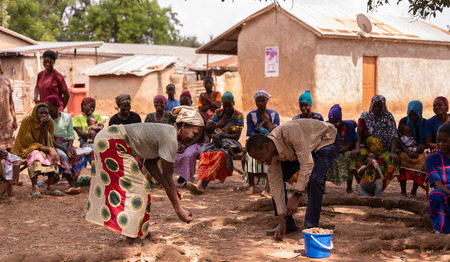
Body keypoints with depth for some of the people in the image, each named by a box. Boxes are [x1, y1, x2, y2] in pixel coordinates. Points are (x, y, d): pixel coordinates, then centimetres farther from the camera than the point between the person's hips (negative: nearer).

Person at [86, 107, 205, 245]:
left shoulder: (167, 133, 10)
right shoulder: (170, 139, -20)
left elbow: (150, 162, 13)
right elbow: (167, 176, -20)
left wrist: (171, 189, 7)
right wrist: (179, 210, -16)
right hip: (112, 144, -10)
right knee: (136, 188, -8)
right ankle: (130, 240, -6)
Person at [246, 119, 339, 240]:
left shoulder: (289, 131, -43)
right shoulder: (270, 153, -19)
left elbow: (307, 163, -41)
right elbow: (276, 185, -13)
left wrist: (296, 195, -40)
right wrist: (282, 222, -14)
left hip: (326, 140, -7)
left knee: (314, 179, -30)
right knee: (274, 179, -2)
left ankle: (311, 228, -19)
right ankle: (288, 223, 8)